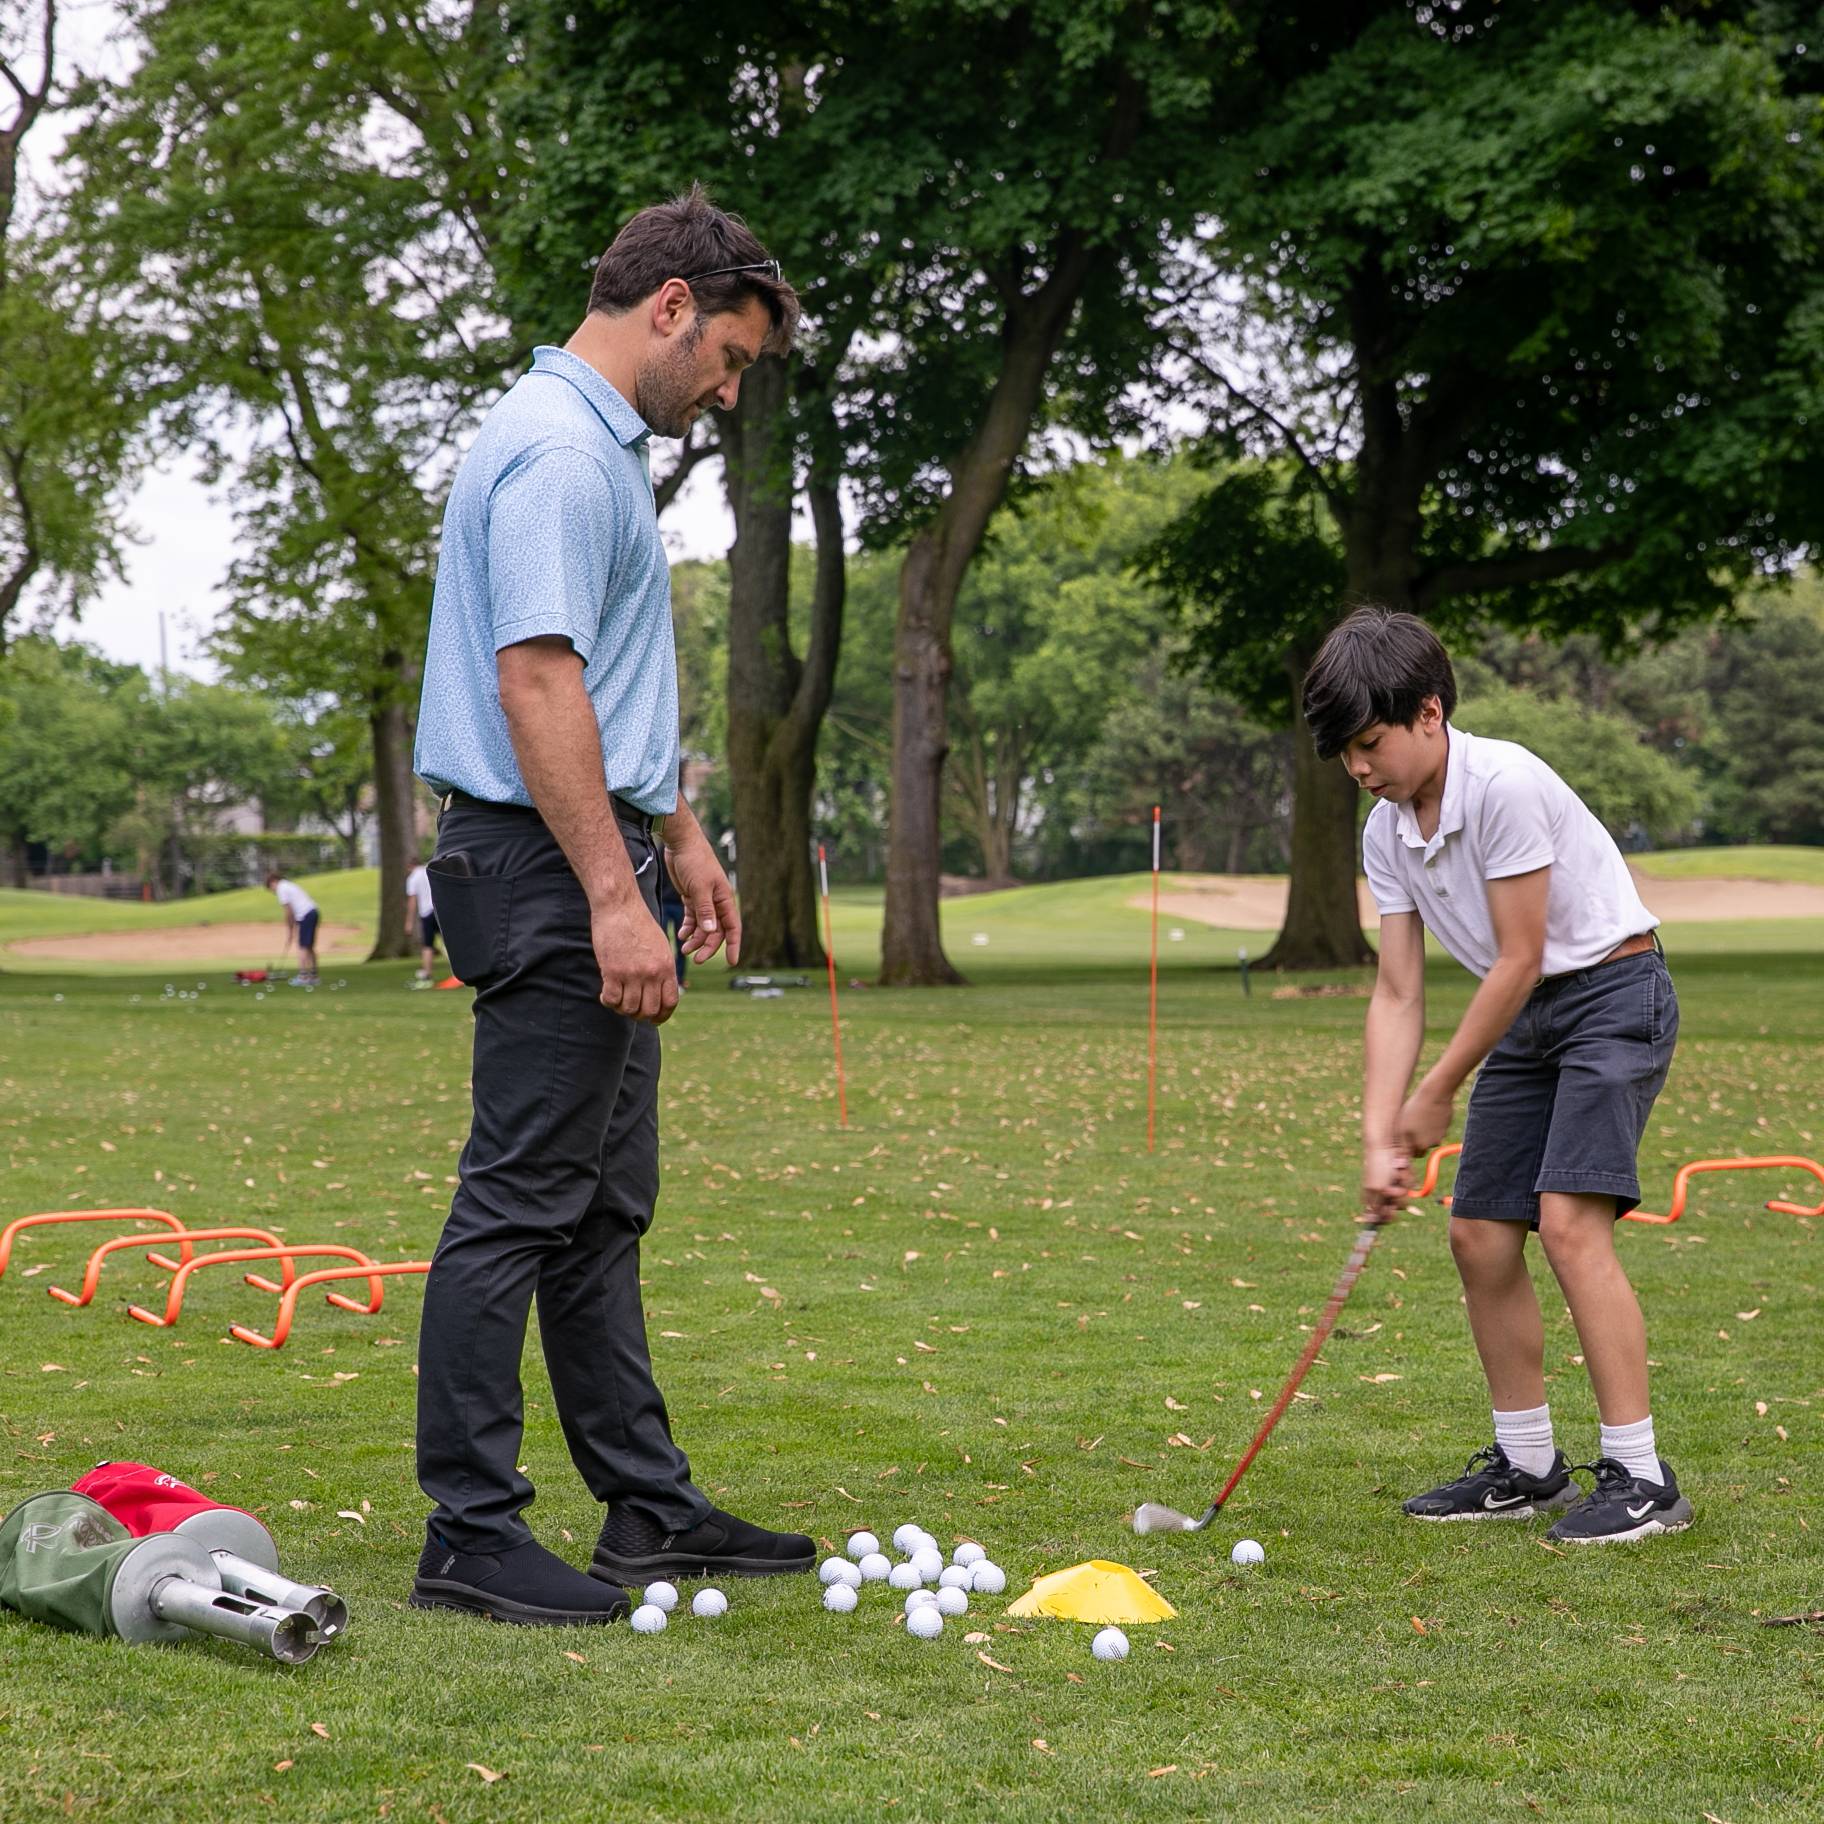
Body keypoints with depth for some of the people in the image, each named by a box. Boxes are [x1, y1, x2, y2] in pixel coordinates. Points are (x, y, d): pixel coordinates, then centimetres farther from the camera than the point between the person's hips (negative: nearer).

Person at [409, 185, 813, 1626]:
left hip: (596, 864, 11)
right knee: (521, 1203, -7)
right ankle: (469, 1535, -1)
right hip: (550, 872, -11)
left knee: (604, 1209, 13)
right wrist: (612, 898, -27)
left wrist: (681, 836, 28)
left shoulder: (601, 446, 18)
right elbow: (535, 681, -25)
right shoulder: (560, 452, -16)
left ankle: (650, 1507, 20)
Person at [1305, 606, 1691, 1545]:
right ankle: (1528, 1467, 17)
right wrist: (1379, 1139, -10)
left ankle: (1640, 1477, -17)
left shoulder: (1504, 784, -24)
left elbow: (1517, 959, -20)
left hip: (1614, 992, -8)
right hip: (1529, 1016, 8)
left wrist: (1438, 1093, -12)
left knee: (1568, 1220, -21)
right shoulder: (1385, 831, 1)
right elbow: (1397, 992, 1)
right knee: (1479, 1233, 4)